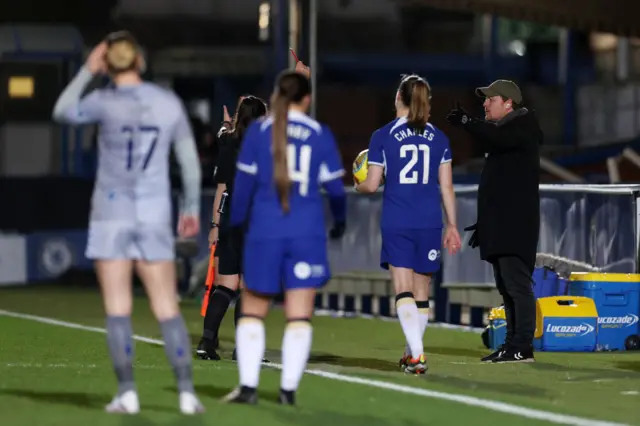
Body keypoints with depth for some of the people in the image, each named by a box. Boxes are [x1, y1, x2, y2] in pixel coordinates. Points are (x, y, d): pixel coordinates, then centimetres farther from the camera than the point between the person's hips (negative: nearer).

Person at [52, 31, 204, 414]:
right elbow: (190, 160, 6)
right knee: (168, 308, 5)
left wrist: (87, 72, 12)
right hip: (155, 216, 2)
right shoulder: (170, 103, 0)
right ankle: (187, 391, -1)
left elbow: (62, 113, 10)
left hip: (112, 213, -2)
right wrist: (193, 208, 18)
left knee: (118, 308, 1)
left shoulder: (106, 102, -9)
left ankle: (127, 392, -4)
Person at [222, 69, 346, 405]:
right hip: (307, 233, 0)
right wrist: (339, 222, 23)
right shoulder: (320, 135, 3)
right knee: (299, 316, 4)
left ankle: (248, 386, 4)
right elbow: (335, 187, 5)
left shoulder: (258, 131, 1)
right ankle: (289, 388, 0)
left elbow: (244, 183, 1)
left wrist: (236, 224, 13)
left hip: (265, 231, 0)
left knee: (253, 311, 10)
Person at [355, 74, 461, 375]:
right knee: (421, 293, 14)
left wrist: (358, 185, 21)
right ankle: (412, 351, 24)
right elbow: (446, 186, 7)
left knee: (404, 291, -6)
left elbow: (372, 184, -2)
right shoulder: (438, 138, 6)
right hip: (429, 223, 3)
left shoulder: (383, 136, -2)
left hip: (396, 224, -3)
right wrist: (452, 226, 13)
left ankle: (418, 355, -21)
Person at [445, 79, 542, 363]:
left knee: (517, 284, -13)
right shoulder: (501, 130, 23)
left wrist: (466, 122, -22)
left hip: (515, 225, -10)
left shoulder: (524, 126, -7)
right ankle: (513, 344, 14)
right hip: (499, 225, 10)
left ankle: (522, 348, -16)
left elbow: (496, 138, -30)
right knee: (506, 287, 11)